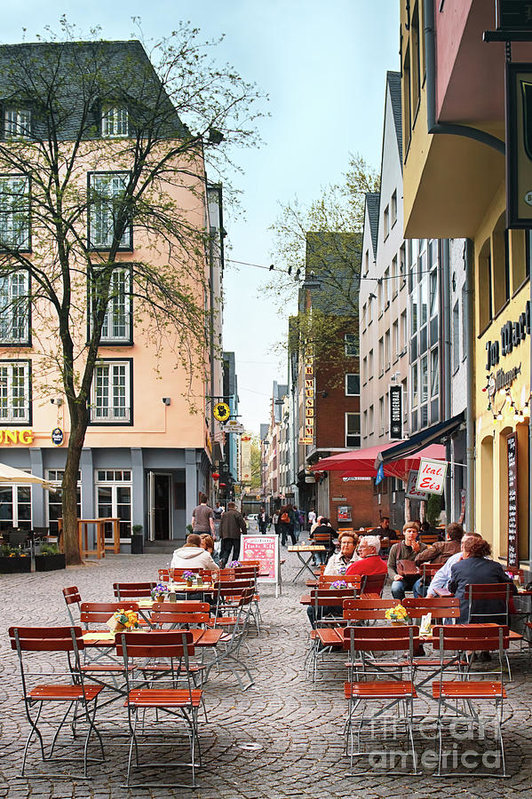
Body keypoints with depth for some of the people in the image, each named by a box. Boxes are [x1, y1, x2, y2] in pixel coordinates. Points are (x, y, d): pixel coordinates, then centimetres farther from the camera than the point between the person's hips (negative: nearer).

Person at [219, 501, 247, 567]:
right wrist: (244, 532, 2)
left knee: (227, 550, 7)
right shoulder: (237, 513, -4)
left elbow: (221, 525, 14)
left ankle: (223, 559, -17)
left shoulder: (224, 514, 11)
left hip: (226, 535, 4)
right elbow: (242, 524, -8)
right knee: (236, 550, 5)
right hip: (235, 535, -4)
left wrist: (221, 535, 19)